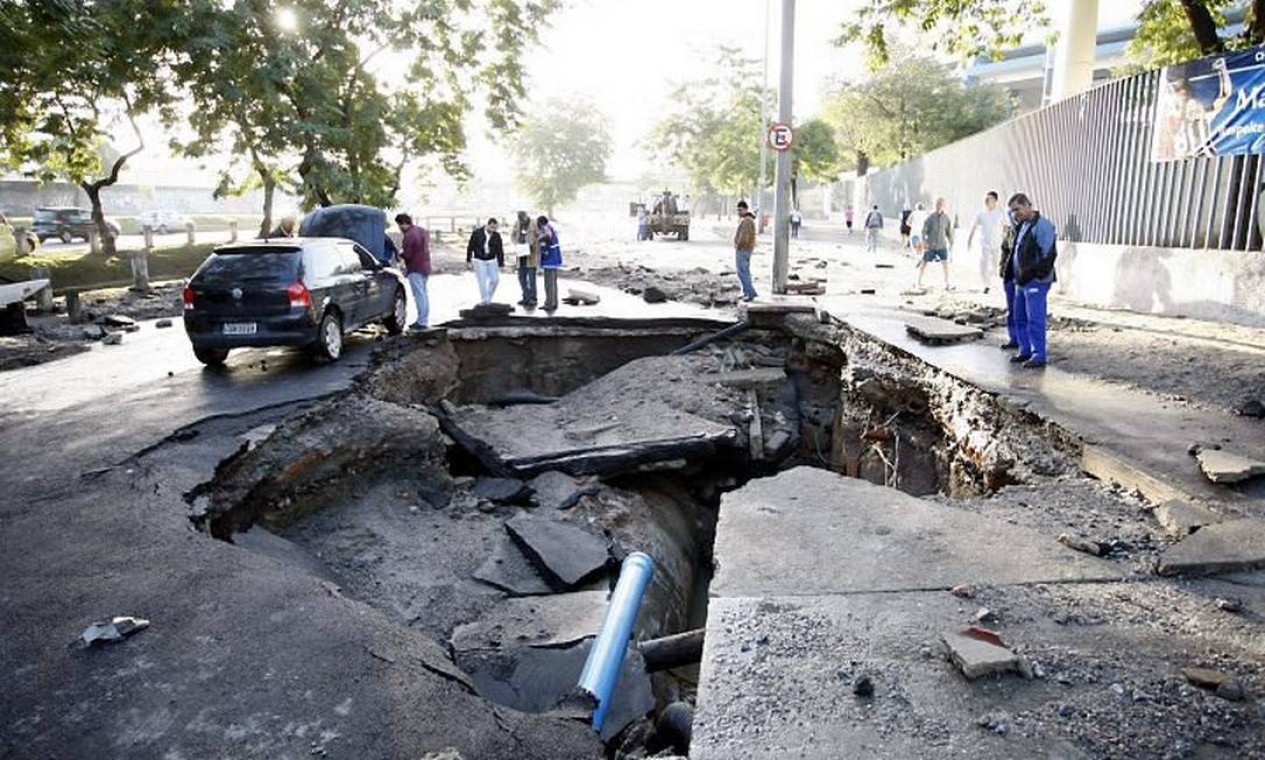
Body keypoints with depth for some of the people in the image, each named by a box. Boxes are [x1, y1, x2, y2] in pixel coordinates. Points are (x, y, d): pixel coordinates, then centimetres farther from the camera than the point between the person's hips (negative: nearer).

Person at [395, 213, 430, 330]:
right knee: (423, 294, 16)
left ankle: (422, 322, -4)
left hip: (415, 269, -10)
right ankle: (425, 320, 22)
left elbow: (407, 255, -21)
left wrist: (400, 255, 1)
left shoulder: (409, 236, -19)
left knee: (419, 295, -6)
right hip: (425, 267, 10)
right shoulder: (421, 231, 11)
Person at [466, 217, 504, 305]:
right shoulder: (477, 233, -7)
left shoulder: (497, 236, 0)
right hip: (479, 261, -3)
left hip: (491, 261, 3)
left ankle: (488, 298, 16)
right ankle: (484, 301, 8)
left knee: (495, 279, -3)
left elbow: (500, 251, 4)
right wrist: (468, 260, 5)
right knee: (482, 282, -5)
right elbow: (470, 247, 1)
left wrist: (501, 264, 2)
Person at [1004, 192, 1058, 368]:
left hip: (1036, 282, -9)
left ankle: (1038, 355, -4)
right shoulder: (1022, 225, 15)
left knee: (1035, 319, -8)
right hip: (1021, 281, 9)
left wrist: (1032, 274, -16)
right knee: (1020, 318, 13)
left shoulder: (1042, 226, -13)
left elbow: (1048, 255, -19)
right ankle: (1025, 351, 22)